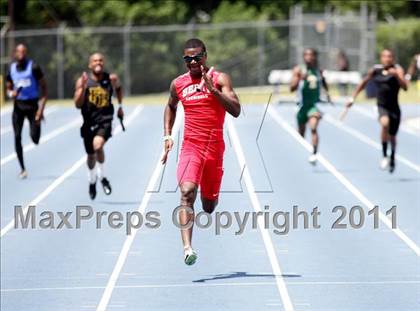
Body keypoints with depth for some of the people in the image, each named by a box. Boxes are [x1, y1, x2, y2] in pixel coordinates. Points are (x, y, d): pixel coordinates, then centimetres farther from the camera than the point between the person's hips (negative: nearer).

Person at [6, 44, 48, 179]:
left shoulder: (33, 67, -8)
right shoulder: (11, 69, 5)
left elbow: (44, 89, -7)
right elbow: (8, 88, 17)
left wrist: (41, 108, -15)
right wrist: (11, 94, -8)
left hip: (32, 104, -3)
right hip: (18, 104, 4)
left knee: (35, 138, -10)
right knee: (17, 137, -4)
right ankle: (22, 169, 5)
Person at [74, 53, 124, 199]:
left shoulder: (111, 79, -2)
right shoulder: (83, 81, -7)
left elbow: (118, 88, 23)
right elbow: (78, 104, -13)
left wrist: (120, 106, 20)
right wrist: (83, 87, -25)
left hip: (105, 120, -1)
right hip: (89, 121, 2)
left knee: (98, 145, -28)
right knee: (91, 155, 15)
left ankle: (102, 176, -6)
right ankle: (92, 181, 43)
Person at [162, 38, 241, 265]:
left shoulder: (219, 79, -2)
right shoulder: (178, 84, 7)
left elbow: (236, 111, -14)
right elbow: (171, 106, 29)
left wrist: (212, 89, -23)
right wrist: (167, 135, 18)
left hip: (214, 148, 0)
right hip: (191, 147, 0)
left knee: (209, 206, 12)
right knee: (187, 192, -25)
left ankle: (210, 197, 53)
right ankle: (187, 248, -34)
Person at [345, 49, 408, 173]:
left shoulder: (397, 69, -7)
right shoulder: (375, 70, 1)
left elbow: (404, 87, -19)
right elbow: (363, 83, 17)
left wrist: (397, 75, -34)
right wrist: (353, 98, 18)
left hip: (394, 107, 0)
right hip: (382, 106, 0)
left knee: (392, 136, 13)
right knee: (385, 123, -32)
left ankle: (392, 158, 45)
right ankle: (384, 155, -20)